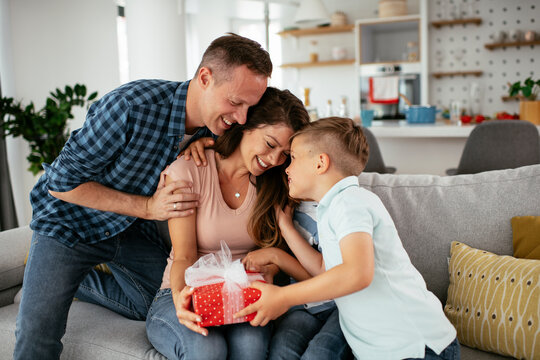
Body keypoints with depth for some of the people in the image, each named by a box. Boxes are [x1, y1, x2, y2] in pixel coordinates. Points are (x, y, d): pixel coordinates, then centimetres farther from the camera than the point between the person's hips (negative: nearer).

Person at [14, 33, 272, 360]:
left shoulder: (214, 126, -14)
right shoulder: (130, 106, -33)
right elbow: (61, 182, -25)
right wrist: (148, 207, -29)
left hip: (132, 226, 6)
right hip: (73, 221, -5)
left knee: (161, 309, 16)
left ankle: (76, 280, 28)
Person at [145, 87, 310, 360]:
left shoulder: (272, 183, 4)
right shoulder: (188, 170, -9)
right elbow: (184, 257, -11)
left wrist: (265, 284, -22)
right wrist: (180, 296, -32)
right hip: (186, 295, -2)